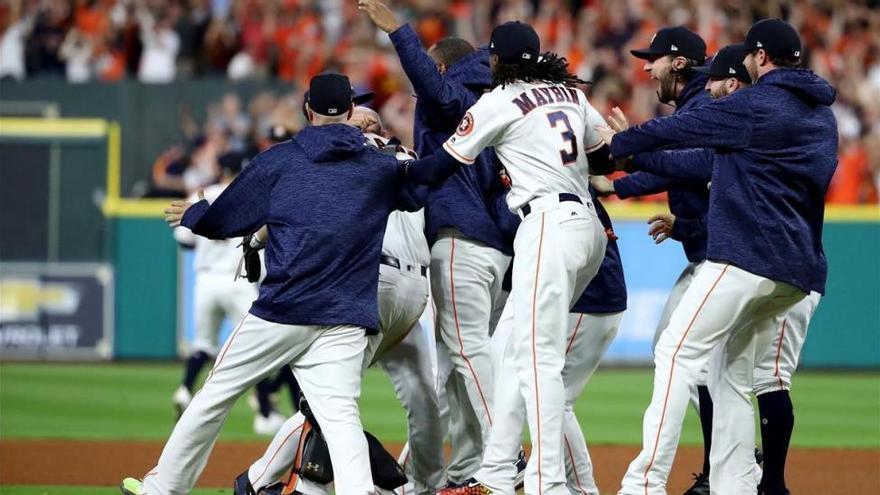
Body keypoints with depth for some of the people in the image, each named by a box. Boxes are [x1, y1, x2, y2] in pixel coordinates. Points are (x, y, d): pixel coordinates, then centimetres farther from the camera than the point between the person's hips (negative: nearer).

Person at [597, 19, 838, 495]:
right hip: (797, 266, 9)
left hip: (746, 254, -9)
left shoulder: (753, 106, -7)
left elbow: (676, 129, 1)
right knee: (731, 375, 14)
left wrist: (617, 142, 18)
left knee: (678, 351, -12)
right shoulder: (823, 117, 19)